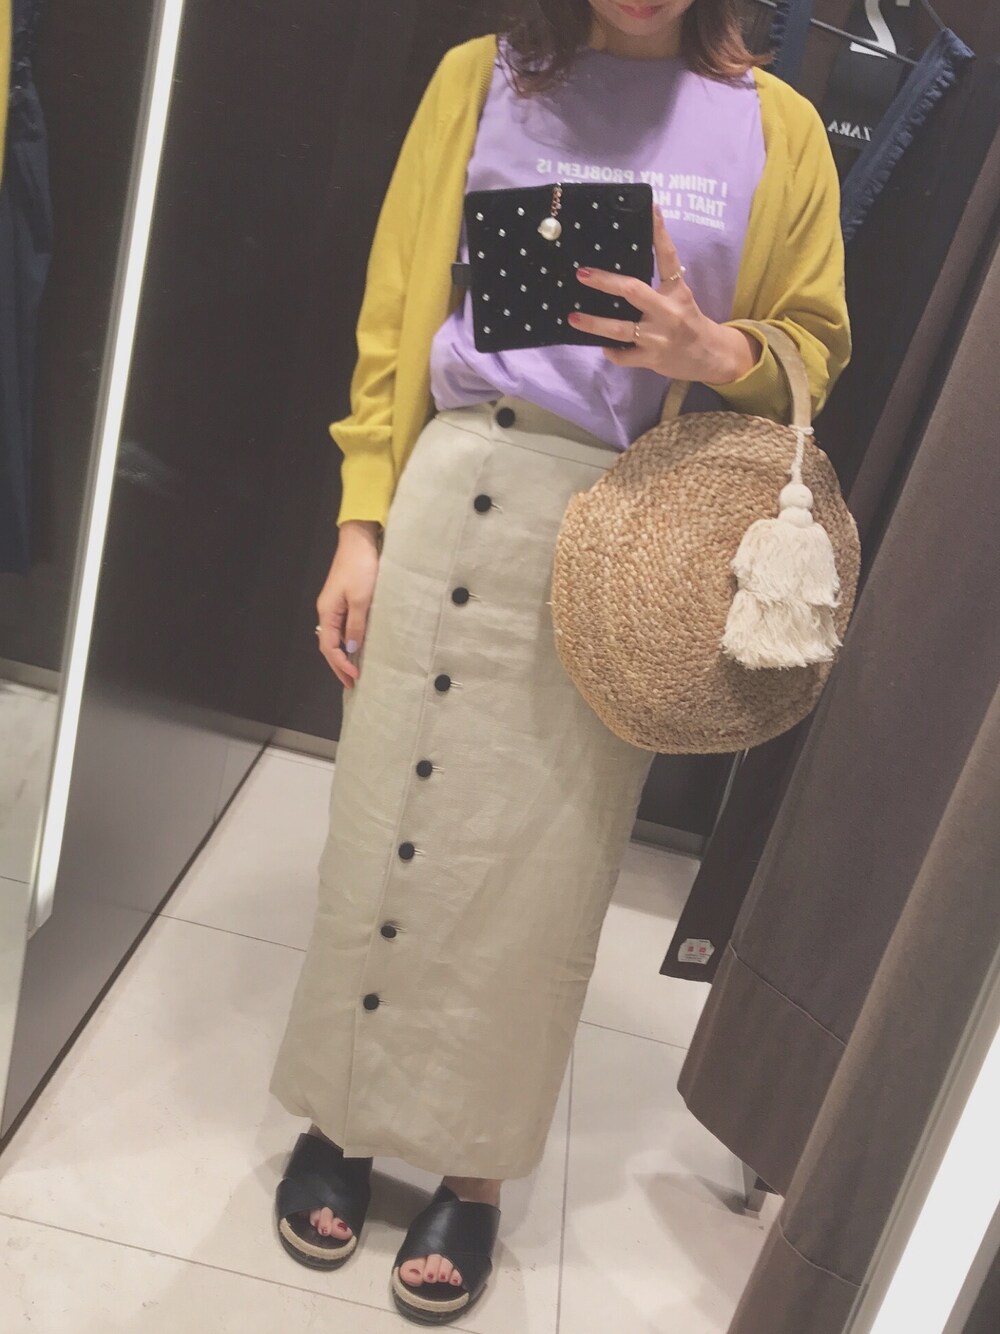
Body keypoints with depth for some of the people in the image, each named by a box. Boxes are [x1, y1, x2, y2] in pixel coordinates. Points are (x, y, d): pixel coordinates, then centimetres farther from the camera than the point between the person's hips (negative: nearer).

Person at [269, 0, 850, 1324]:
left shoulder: (776, 127, 7)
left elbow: (815, 345, 11)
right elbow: (395, 315, 6)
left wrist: (721, 354, -13)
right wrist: (364, 524, -1)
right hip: (459, 495, 1)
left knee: (544, 858, 5)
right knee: (392, 815, 5)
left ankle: (474, 1164, 25)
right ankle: (345, 1112, 29)